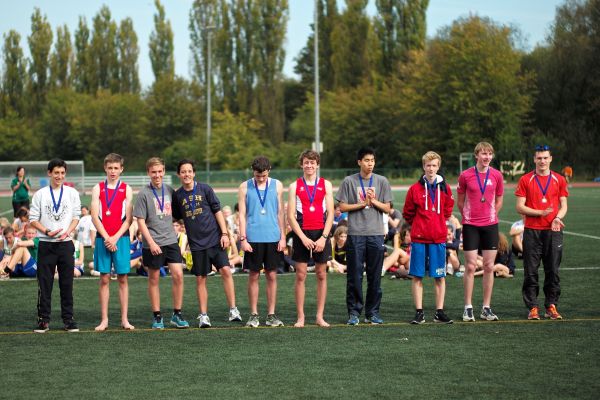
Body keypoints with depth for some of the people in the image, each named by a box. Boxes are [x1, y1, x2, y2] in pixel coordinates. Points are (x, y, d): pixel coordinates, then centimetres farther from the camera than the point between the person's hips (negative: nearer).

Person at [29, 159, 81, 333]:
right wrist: (47, 232, -12)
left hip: (66, 243, 1)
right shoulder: (40, 194, 4)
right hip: (46, 244, -1)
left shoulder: (72, 193, 7)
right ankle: (43, 320, 5)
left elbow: (76, 216, 5)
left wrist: (67, 232, -12)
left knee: (67, 283, 4)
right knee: (44, 284, -1)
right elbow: (33, 219, 2)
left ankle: (68, 319, 10)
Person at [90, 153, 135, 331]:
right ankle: (104, 319, 4)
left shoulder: (127, 190, 6)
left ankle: (124, 319, 4)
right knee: (104, 279, 1)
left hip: (121, 238, 0)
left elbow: (128, 219, 1)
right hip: (102, 238, 0)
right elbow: (95, 217, 0)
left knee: (122, 278, 1)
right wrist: (107, 238, -10)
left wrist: (115, 238, -10)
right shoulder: (98, 189, 7)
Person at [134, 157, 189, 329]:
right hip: (153, 244, -3)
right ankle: (157, 317, 14)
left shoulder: (169, 190, 8)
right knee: (154, 279, 5)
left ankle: (177, 314, 5)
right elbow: (140, 221, -8)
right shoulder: (144, 194, -6)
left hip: (170, 240, 4)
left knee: (178, 275, -6)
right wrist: (151, 242, -15)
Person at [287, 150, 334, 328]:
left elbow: (330, 214, 2)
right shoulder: (295, 186, 5)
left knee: (321, 275, 3)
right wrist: (303, 238, -9)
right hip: (301, 234, -1)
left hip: (321, 234, 1)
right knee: (300, 275, -2)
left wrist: (323, 238, -8)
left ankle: (320, 316, 9)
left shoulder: (326, 185, 7)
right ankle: (300, 317, 2)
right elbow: (291, 216, 0)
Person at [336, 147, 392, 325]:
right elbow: (342, 207, -1)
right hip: (355, 234, -2)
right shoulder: (349, 181, 2)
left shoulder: (382, 181, 8)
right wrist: (362, 204, -9)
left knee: (375, 276, 4)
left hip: (376, 234, 2)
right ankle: (354, 312, 6)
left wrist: (374, 201, -10)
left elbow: (387, 208, 7)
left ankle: (372, 312, 12)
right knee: (354, 275, -1)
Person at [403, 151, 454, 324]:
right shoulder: (415, 188, -1)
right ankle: (419, 312, 7)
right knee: (417, 276, 1)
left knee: (440, 277, 3)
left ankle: (439, 312, 10)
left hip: (438, 238, 1)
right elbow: (407, 213, 8)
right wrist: (417, 225, 9)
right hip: (418, 238, -1)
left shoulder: (444, 188, 3)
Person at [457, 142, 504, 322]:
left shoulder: (497, 175, 1)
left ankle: (486, 308, 11)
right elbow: (460, 201, 7)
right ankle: (468, 308, 4)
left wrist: (490, 216, 11)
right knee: (470, 266, -3)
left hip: (490, 225, 2)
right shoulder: (465, 175, -4)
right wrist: (468, 216, 8)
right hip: (470, 225, -2)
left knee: (489, 267, 3)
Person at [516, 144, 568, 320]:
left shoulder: (559, 180, 8)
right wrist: (540, 212, -14)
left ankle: (551, 307, 8)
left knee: (553, 271, 1)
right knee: (531, 271, -1)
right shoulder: (525, 180, 2)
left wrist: (558, 218, -11)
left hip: (553, 231, 1)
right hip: (532, 231, -1)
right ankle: (532, 308, 3)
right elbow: (519, 207, -1)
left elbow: (563, 205, 10)